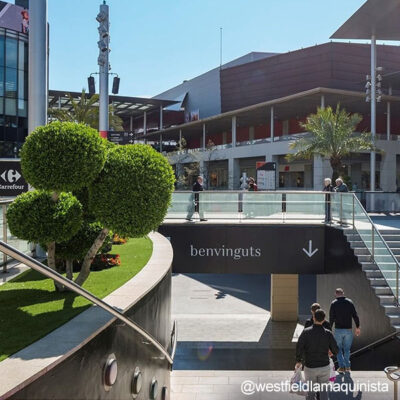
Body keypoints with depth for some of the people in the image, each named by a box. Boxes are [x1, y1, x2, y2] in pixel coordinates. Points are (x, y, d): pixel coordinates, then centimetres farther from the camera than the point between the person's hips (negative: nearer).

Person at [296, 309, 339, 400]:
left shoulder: (306, 332, -15)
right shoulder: (328, 333, -11)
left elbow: (299, 348, -17)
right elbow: (335, 350, -4)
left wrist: (298, 361, 0)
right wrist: (330, 351, 20)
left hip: (310, 368, -1)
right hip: (324, 367, 1)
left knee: (311, 391, 18)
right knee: (323, 391, 17)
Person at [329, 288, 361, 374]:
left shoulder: (334, 303, -5)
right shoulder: (349, 302, 1)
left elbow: (331, 318, -6)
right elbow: (355, 316, 1)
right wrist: (357, 327, 9)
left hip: (338, 329, -2)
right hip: (348, 330, 2)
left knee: (339, 349, 11)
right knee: (347, 349, 15)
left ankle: (341, 367, 5)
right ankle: (347, 366, 16)